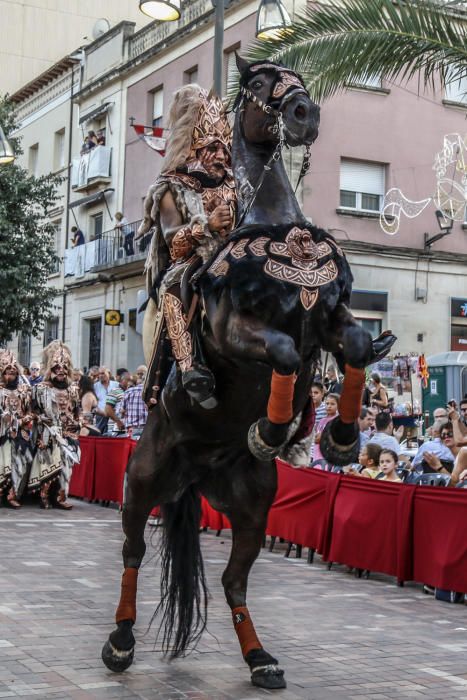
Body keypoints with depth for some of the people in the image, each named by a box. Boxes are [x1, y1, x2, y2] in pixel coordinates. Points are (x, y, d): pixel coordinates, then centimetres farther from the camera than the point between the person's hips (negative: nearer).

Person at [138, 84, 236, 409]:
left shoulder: (233, 188, 19)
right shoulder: (174, 190, 7)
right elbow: (174, 242, -3)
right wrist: (207, 225, -17)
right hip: (189, 265, -4)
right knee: (173, 289, -37)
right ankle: (191, 368, -45)